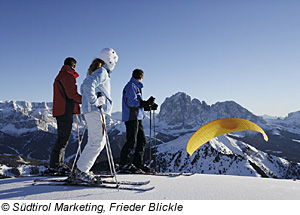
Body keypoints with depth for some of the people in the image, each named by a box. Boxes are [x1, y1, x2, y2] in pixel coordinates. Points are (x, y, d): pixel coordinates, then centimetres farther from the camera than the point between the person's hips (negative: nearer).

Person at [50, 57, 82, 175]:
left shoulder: (59, 76, 23)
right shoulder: (68, 76, -8)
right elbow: (72, 94, -17)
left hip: (60, 111, 10)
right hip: (65, 112, -10)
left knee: (62, 138, 14)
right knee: (63, 139, -8)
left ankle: (60, 164, 17)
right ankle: (55, 165, -5)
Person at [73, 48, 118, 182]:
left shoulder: (99, 72, 22)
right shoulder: (102, 72, -8)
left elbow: (83, 87, 29)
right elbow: (88, 85, -25)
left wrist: (89, 102, 26)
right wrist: (94, 102, -20)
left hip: (92, 111, 10)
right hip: (95, 111, -10)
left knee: (100, 141, 13)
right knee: (96, 142, -9)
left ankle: (81, 169, 15)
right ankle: (81, 172, -3)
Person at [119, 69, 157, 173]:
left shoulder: (136, 86, 24)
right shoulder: (131, 86, -7)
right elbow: (132, 102, -18)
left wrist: (149, 106, 12)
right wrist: (146, 103, -19)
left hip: (137, 118, 10)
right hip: (131, 117, -10)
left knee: (142, 140, 9)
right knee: (131, 141, -11)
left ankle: (138, 164, 15)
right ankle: (123, 164, -4)